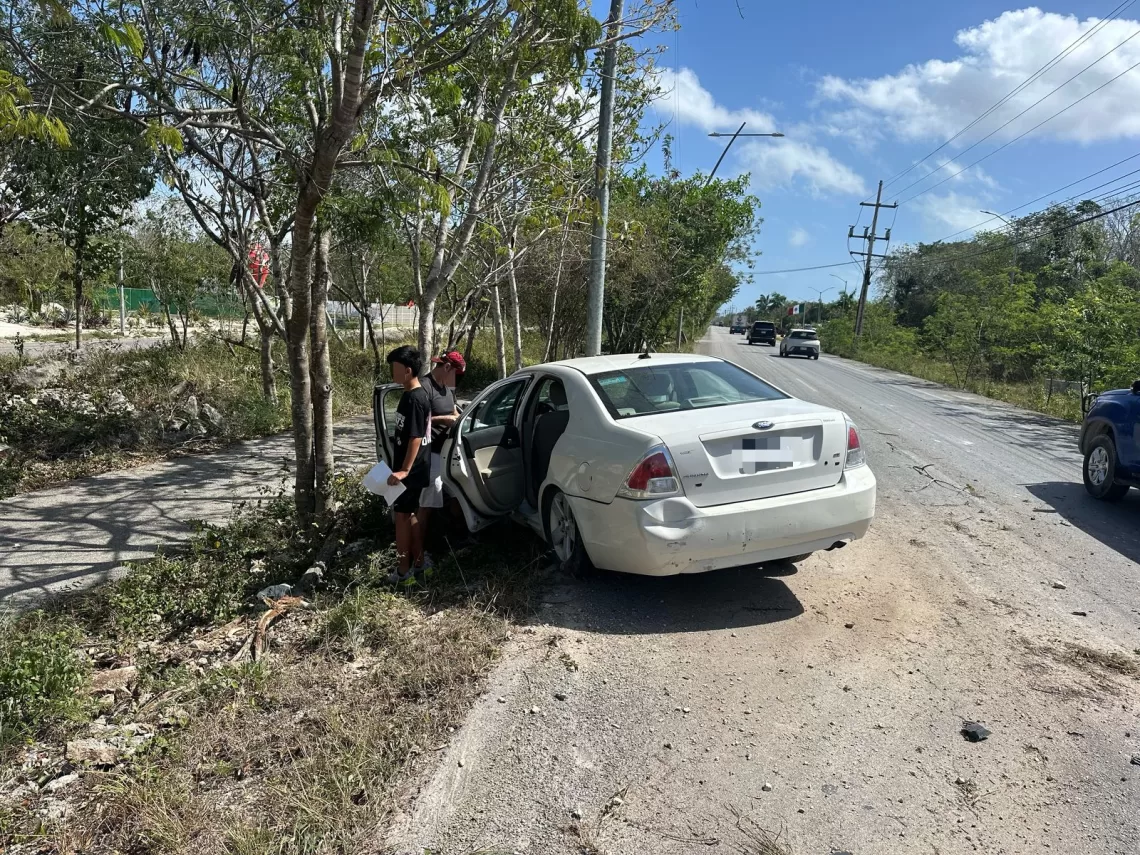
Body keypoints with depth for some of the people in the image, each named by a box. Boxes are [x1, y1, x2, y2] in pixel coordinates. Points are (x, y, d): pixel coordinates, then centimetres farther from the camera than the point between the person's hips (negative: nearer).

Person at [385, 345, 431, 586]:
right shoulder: (414, 395, 10)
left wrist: (404, 470, -28)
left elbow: (416, 438, -24)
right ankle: (417, 562, 26)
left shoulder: (414, 399, -20)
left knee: (402, 515, -2)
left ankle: (404, 571, 5)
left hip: (411, 470, -9)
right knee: (411, 514, 16)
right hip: (414, 468, 9)